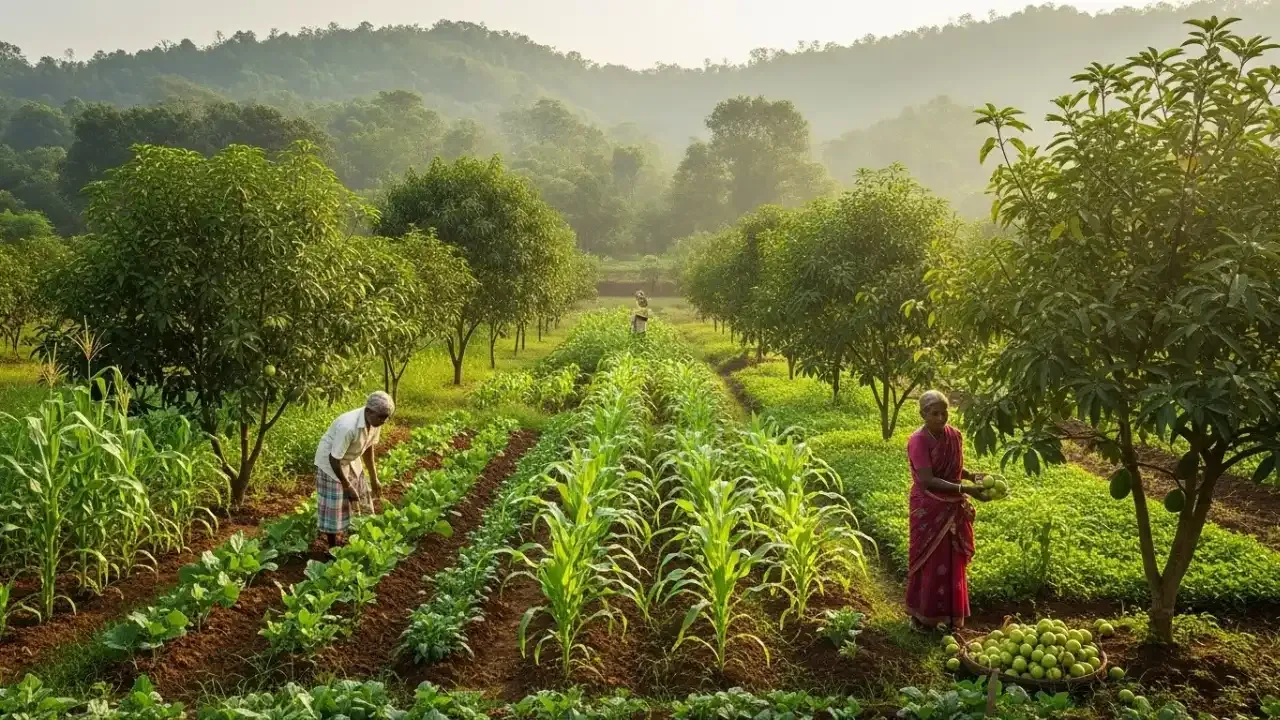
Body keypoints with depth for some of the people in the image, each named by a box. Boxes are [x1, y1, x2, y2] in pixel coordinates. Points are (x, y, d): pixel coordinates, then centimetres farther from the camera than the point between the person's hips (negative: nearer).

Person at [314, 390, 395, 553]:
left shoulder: (375, 422, -16)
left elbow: (368, 448, 2)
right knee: (335, 507, 2)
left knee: (359, 502, 13)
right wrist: (348, 486, -18)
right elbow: (334, 459, -28)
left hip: (351, 461, 7)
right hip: (331, 463, -7)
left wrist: (374, 479, 8)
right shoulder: (348, 427, -38)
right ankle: (333, 547, 19)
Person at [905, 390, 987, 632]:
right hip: (929, 510, -6)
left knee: (953, 562, 13)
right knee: (930, 562, 4)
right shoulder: (918, 441, -19)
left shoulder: (955, 435, 0)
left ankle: (950, 615, 27)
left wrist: (972, 475, -7)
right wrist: (965, 489, -30)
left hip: (954, 509, 6)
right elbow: (927, 480, -25)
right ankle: (922, 615, 19)